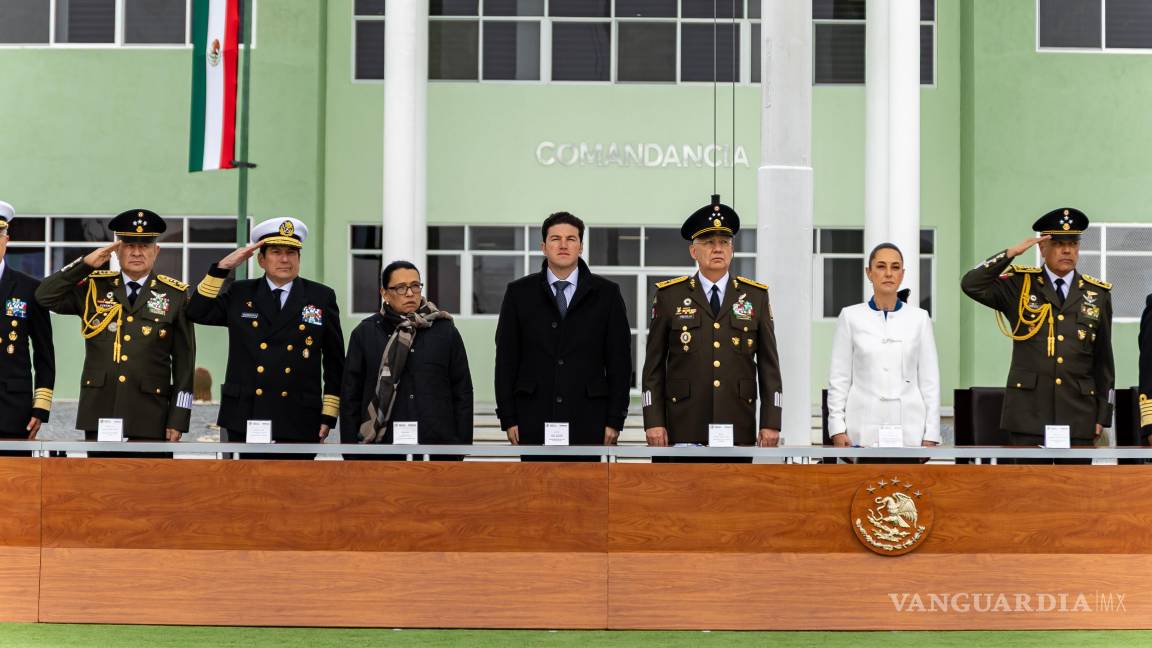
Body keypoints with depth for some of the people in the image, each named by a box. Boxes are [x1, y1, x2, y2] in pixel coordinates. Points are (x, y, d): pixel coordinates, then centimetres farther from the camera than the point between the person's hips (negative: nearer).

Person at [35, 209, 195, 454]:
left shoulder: (176, 295, 4)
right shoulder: (94, 287, 10)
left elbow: (184, 362, 3)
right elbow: (45, 296, 0)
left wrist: (178, 419, -2)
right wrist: (85, 264, -7)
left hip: (149, 417, -1)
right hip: (99, 413, 2)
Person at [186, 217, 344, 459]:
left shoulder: (322, 298, 7)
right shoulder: (240, 294, 11)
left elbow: (334, 363, 9)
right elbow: (197, 312, 1)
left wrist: (329, 416, 4)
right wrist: (223, 267, -4)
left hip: (299, 424, -1)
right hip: (246, 421, 1)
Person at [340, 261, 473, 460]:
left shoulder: (445, 331, 7)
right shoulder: (365, 333, 6)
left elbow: (463, 392, 8)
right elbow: (350, 397, 6)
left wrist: (462, 446, 2)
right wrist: (351, 454, 2)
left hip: (437, 450, 1)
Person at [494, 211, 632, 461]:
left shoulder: (606, 293, 5)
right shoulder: (519, 293, 7)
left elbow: (620, 361, 4)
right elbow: (506, 359, 6)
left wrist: (615, 420, -1)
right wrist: (508, 418, 0)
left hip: (587, 420, 0)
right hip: (534, 419, 0)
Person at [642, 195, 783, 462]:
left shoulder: (756, 296, 8)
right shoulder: (669, 296, 5)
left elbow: (769, 364, 8)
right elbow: (654, 365, 5)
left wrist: (771, 422, 1)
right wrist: (653, 421, -3)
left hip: (738, 427, 1)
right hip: (684, 428, -1)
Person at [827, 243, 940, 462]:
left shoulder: (919, 318, 5)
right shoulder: (851, 316, 3)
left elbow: (930, 380, 5)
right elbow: (839, 378, 3)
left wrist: (930, 434, 0)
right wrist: (837, 428, -4)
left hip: (907, 429, 1)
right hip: (864, 428, -1)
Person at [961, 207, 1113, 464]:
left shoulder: (1098, 294, 9)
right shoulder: (1019, 285, 5)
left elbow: (1104, 361, 10)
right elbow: (971, 285, -11)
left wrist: (1103, 415, 7)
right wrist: (1011, 253, -14)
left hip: (1078, 414, 2)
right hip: (1028, 412, -2)